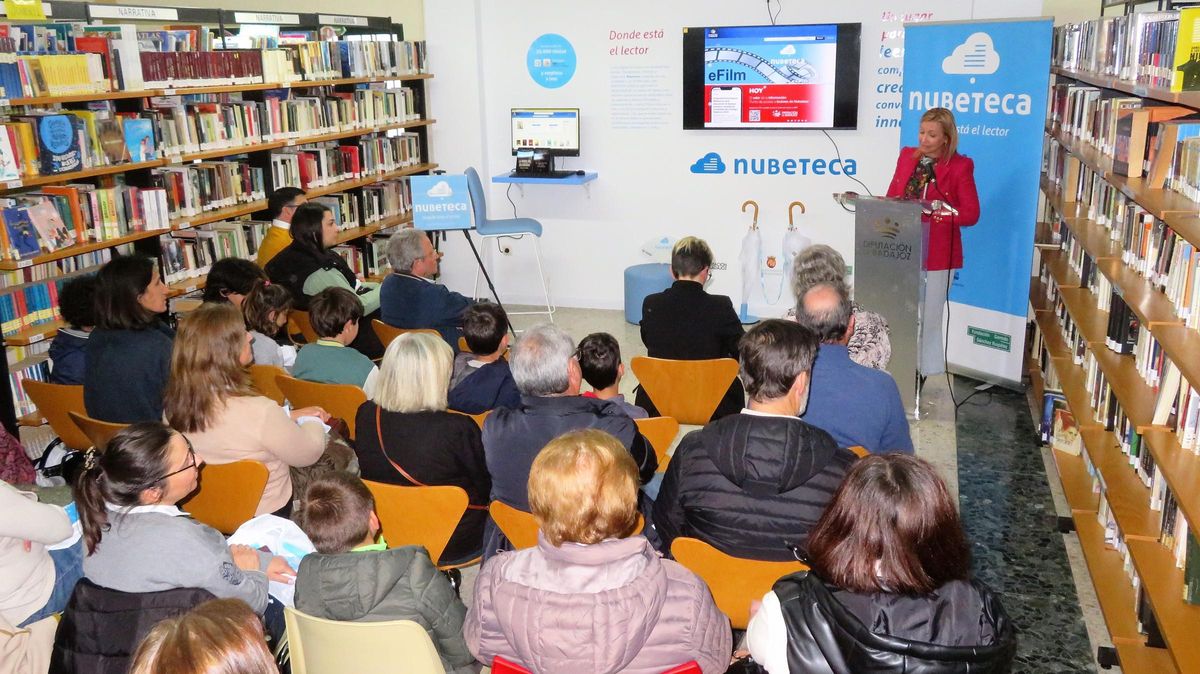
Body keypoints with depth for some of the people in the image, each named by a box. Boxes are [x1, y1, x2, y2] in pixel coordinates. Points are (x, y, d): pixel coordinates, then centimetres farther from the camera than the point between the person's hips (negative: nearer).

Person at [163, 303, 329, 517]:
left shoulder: (176, 404, -13)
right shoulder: (259, 412, -34)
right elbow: (309, 453, -15)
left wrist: (291, 415, 10)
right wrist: (310, 420, 4)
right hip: (265, 514, -6)